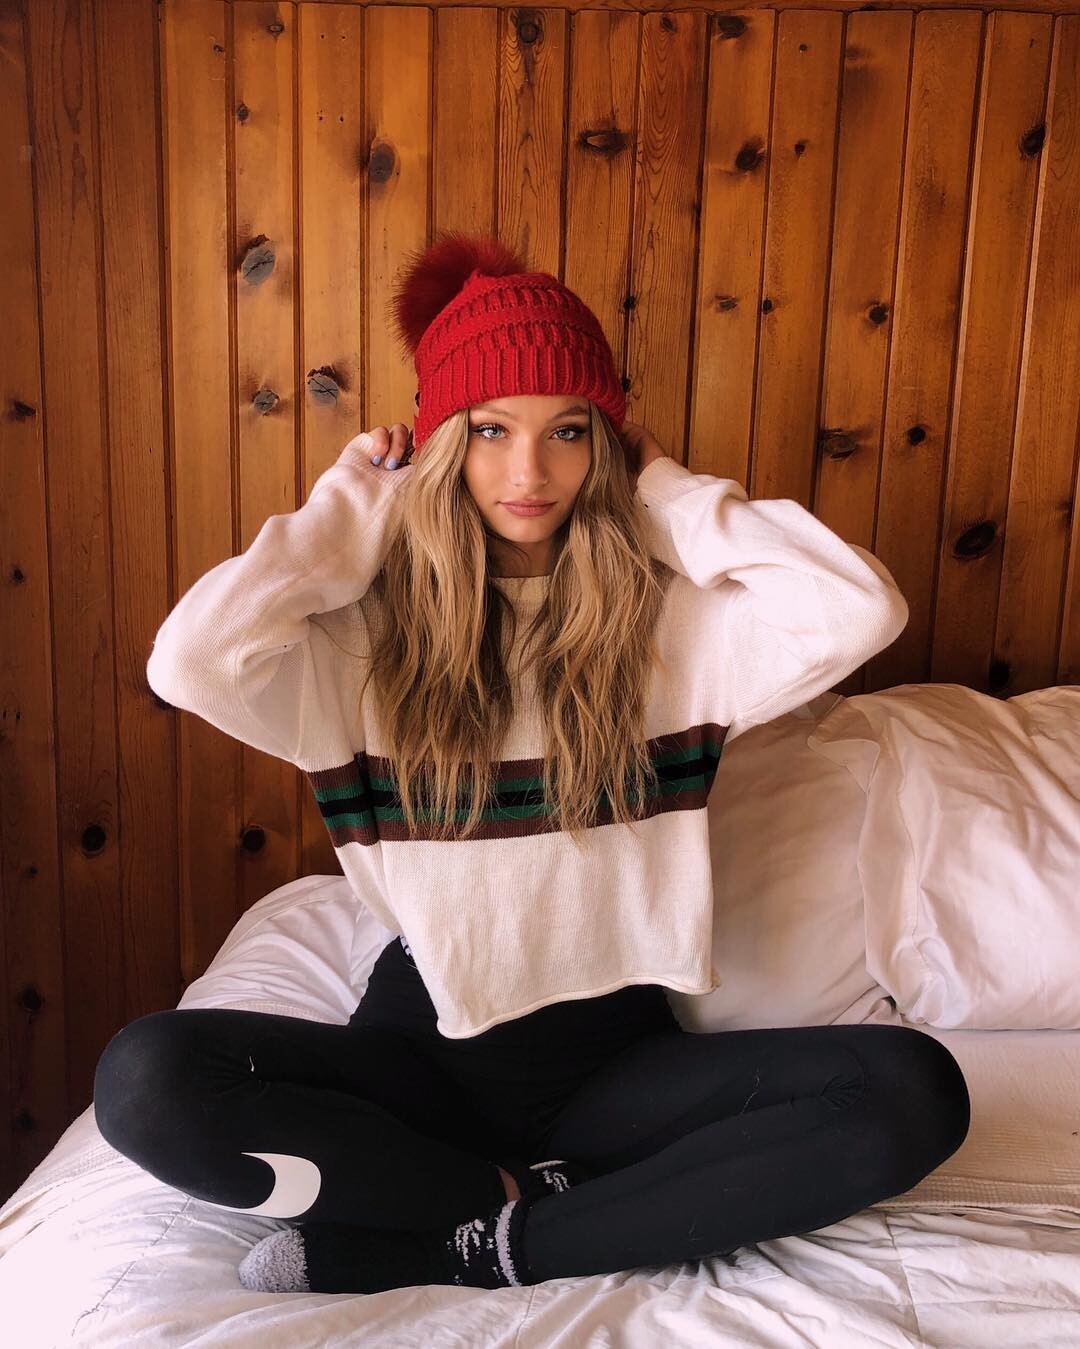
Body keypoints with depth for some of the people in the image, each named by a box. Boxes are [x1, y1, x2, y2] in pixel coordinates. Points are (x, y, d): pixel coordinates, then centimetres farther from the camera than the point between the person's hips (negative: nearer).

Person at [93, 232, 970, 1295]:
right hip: (426, 1044, -1)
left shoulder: (667, 620, -2)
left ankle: (439, 1248, -16)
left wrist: (668, 490, -6)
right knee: (146, 1077, -25)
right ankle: (525, 1202, -11)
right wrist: (355, 500, -9)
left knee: (912, 1092, -23)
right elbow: (189, 663, -23)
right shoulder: (368, 636, -5)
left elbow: (861, 608, -17)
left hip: (614, 1050, 2)